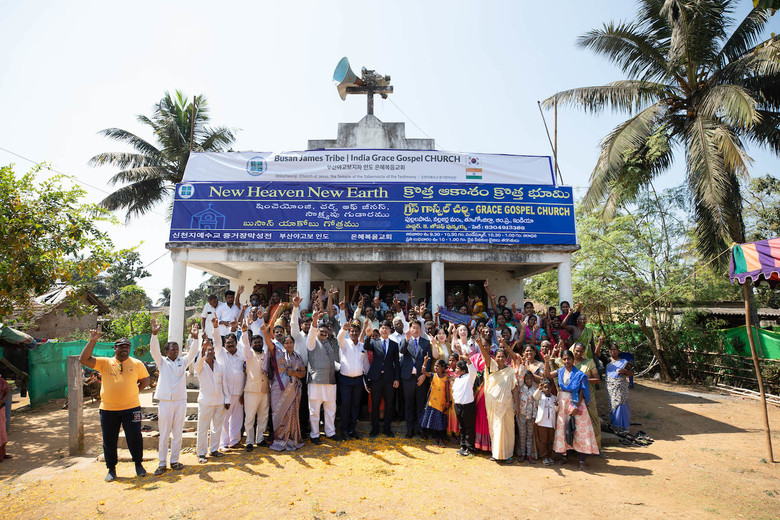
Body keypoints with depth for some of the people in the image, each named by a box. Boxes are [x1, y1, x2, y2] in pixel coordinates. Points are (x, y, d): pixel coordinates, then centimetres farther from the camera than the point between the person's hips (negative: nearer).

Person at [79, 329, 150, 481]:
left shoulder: (137, 364, 4)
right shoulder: (105, 362, 4)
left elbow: (145, 380, 13)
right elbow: (84, 359, -7)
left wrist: (134, 392, 2)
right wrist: (92, 341, -13)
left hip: (131, 408, -1)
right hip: (108, 409, 1)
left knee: (135, 438, 2)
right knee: (109, 441, 10)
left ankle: (138, 464, 23)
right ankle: (111, 469, 28)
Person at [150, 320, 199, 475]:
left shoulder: (183, 362, 11)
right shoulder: (162, 362, 5)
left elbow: (193, 352, -1)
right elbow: (154, 350, -10)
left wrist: (195, 337, -17)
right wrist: (154, 334, -25)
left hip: (181, 401, 2)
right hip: (165, 401, -2)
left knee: (177, 433, 8)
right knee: (164, 433, 2)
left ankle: (174, 461, 18)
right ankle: (162, 463, 10)